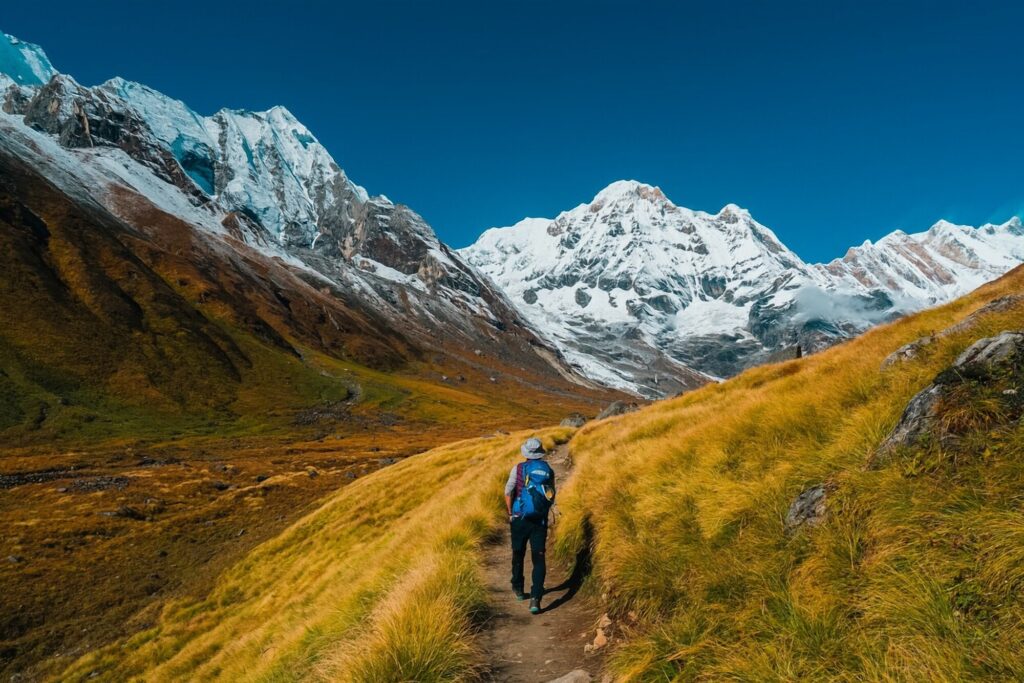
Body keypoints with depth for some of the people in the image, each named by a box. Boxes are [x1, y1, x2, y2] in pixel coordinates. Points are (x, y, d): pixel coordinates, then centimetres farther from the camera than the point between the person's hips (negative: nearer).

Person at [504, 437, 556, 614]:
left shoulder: (518, 468, -5)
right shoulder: (549, 471, 3)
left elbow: (508, 492, -6)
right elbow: (552, 497, 8)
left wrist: (510, 513, 6)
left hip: (520, 519, -1)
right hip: (541, 521, 1)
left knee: (518, 554, 19)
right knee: (539, 559, 1)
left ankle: (518, 588, 34)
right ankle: (535, 598, -10)